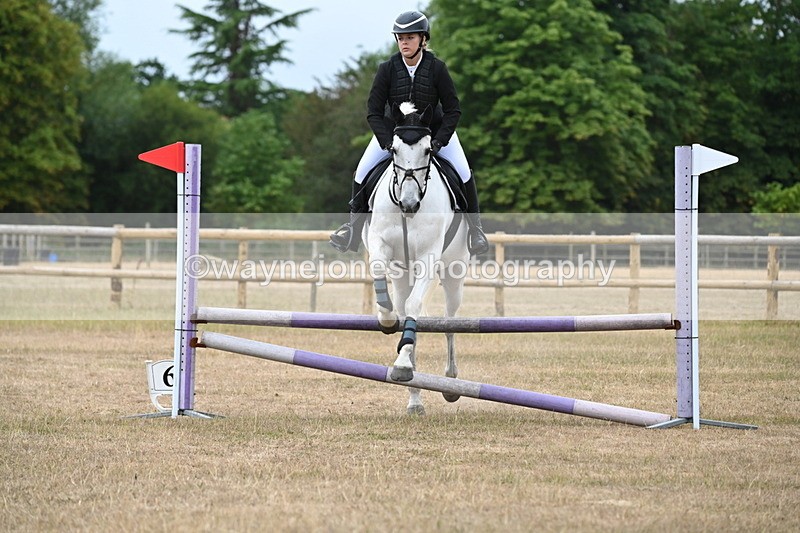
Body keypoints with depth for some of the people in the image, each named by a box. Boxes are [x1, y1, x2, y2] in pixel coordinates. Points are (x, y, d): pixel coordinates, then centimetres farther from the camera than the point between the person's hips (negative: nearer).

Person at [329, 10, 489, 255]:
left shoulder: (437, 67, -18)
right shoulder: (387, 69, -17)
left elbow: (453, 110, -12)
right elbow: (374, 111, -13)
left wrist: (438, 141, -24)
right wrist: (388, 143, -25)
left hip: (433, 128, -1)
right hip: (393, 129, 1)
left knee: (463, 173, -14)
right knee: (363, 172, -12)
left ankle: (474, 228, 5)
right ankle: (354, 226, 8)